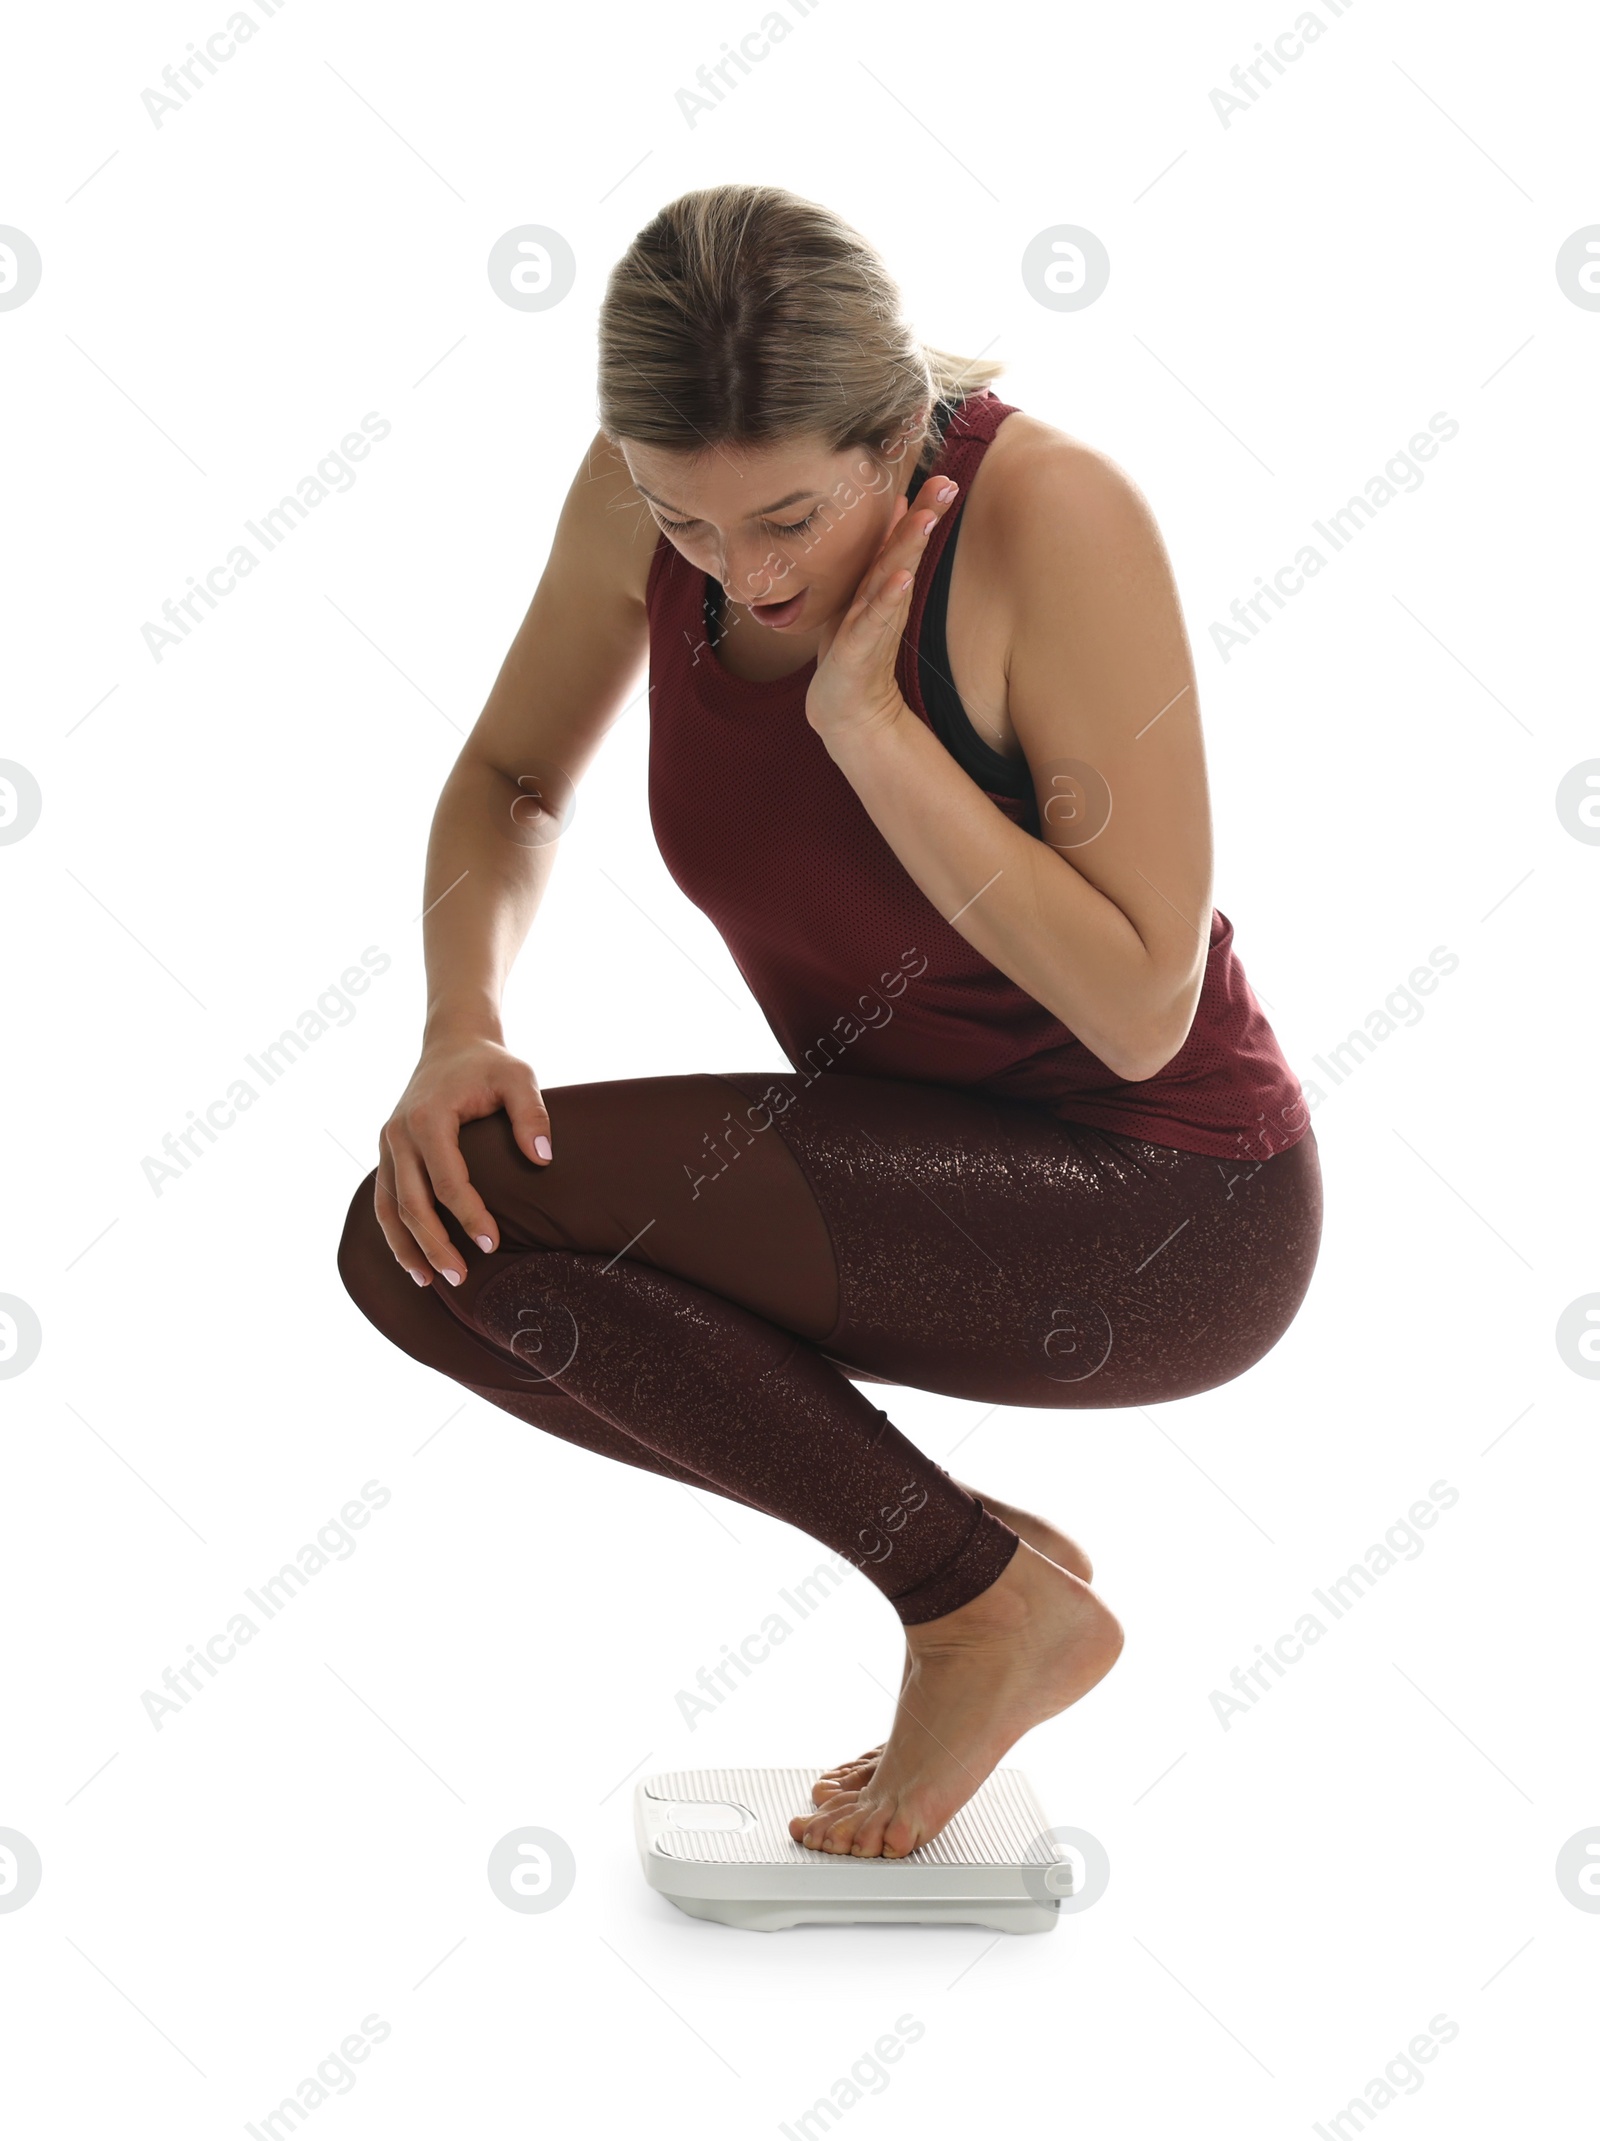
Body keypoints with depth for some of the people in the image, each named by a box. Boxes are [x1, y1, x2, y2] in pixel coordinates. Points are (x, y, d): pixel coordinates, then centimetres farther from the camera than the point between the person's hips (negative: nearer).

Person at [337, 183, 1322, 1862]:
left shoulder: (1053, 514, -25)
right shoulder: (649, 490, -9)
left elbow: (1141, 1013, -26)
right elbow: (511, 780, 7)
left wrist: (868, 720, -28)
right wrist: (460, 1026, -12)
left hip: (1168, 1216, -7)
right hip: (933, 1178, 7)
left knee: (479, 1203, -20)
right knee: (416, 1245, -7)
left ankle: (993, 1605, -3)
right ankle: (963, 1541, 5)